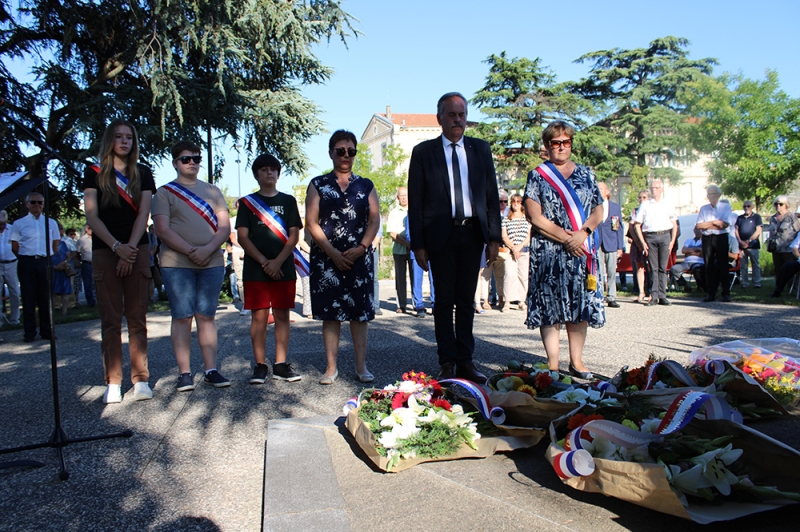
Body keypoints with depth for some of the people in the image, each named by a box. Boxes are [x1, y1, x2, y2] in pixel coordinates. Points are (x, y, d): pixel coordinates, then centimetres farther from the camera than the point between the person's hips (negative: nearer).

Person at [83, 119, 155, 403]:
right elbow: (91, 216, 0)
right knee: (110, 320, 0)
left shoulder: (142, 173, 11)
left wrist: (131, 248, -8)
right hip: (105, 250, 0)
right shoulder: (94, 172, 8)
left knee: (137, 318, 1)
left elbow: (144, 214, 3)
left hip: (137, 249, 1)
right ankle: (113, 382, 3)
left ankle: (140, 379, 3)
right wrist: (117, 247, -10)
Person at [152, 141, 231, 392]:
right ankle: (184, 373, 4)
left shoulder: (212, 191, 15)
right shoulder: (165, 193, 7)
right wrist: (190, 251, -15)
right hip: (176, 264, -2)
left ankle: (211, 370, 7)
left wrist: (208, 249, -12)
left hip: (212, 263, 2)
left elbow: (225, 226, 6)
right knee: (182, 317, -1)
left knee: (207, 316, 4)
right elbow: (162, 230, -5)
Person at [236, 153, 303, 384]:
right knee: (259, 316, -1)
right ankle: (260, 366, 5)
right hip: (255, 269, -1)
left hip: (284, 268, 1)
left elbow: (293, 235, 3)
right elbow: (242, 236, 0)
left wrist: (278, 261, -11)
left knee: (282, 316, 3)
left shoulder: (288, 201, 10)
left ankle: (281, 365, 8)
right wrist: (263, 262, -11)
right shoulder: (247, 202, 8)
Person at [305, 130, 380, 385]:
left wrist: (361, 248, -10)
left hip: (359, 257, 1)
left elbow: (374, 221, 6)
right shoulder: (318, 184, 7)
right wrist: (333, 253, -10)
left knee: (360, 312, 1)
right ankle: (331, 367, 10)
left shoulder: (366, 186, 11)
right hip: (326, 258, -1)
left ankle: (361, 366, 8)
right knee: (331, 312, 2)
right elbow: (311, 223, -1)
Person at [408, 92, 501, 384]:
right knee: (444, 300, 2)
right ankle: (447, 363, 11)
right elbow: (415, 202, 0)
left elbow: (492, 195, 9)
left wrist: (494, 237, 1)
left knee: (466, 300, 8)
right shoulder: (423, 152, 2)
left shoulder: (481, 149, 10)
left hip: (473, 233, 3)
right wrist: (418, 244, -6)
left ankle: (465, 361, 15)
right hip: (441, 235, -2)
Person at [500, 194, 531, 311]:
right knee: (509, 273, -15)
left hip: (525, 251, 1)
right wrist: (513, 248, -9)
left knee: (523, 275, -2)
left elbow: (530, 235, 4)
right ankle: (508, 301, -14)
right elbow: (504, 236, 5)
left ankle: (521, 301, 6)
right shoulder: (505, 219, 12)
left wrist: (520, 246, -10)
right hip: (510, 251, -1)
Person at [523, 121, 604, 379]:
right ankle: (553, 365, 6)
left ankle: (576, 361, 16)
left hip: (582, 251, 3)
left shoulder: (586, 174, 13)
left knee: (580, 307, 5)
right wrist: (566, 238, -13)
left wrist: (583, 233, -11)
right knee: (550, 308, -1)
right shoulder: (537, 176, 3)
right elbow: (535, 216, -7)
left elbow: (598, 211, 9)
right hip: (548, 253, -3)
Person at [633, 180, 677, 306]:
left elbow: (674, 225, 13)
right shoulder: (645, 205, 10)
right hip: (650, 237, 0)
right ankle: (654, 296, 1)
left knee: (662, 268, 0)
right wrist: (642, 242, -2)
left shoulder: (668, 205, 12)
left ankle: (662, 296, 3)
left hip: (664, 235, 0)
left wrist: (672, 241, 2)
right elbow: (637, 225, 7)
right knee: (653, 268, -1)